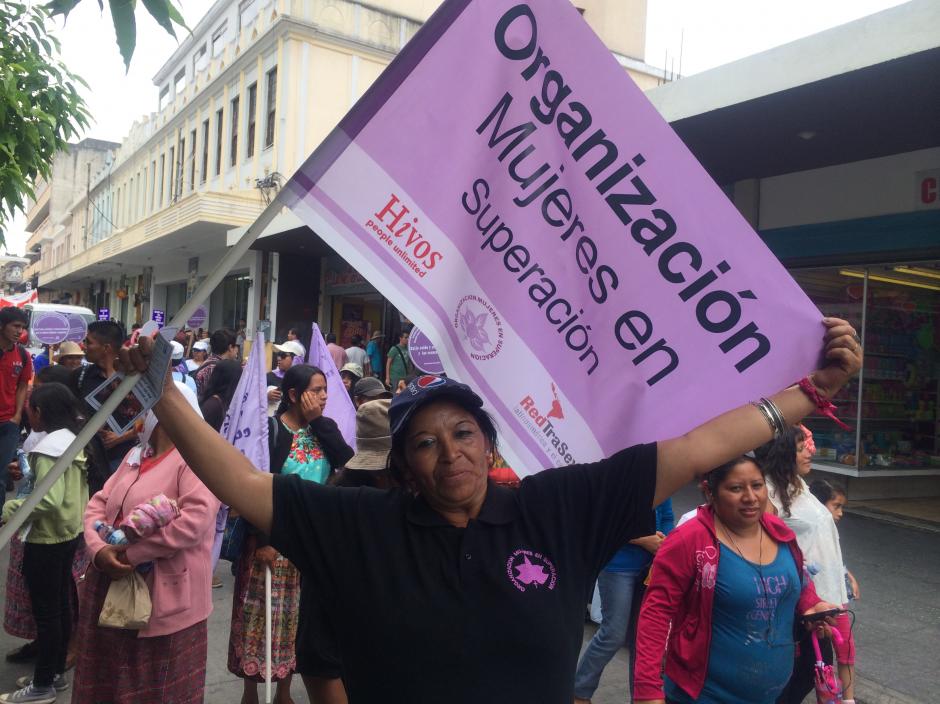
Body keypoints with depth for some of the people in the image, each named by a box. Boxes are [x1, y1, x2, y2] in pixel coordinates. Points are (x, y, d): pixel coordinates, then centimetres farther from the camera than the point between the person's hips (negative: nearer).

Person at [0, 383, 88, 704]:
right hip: (70, 533, 9)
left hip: (47, 539, -9)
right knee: (61, 605, 18)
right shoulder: (75, 439, 5)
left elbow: (49, 500, -28)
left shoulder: (49, 447, -22)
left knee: (45, 611, 3)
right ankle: (56, 671, 31)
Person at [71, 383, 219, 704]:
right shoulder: (135, 455, 14)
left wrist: (131, 552, -21)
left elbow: (195, 520, -26)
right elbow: (98, 504, 10)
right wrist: (100, 550, -9)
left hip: (164, 598, -8)